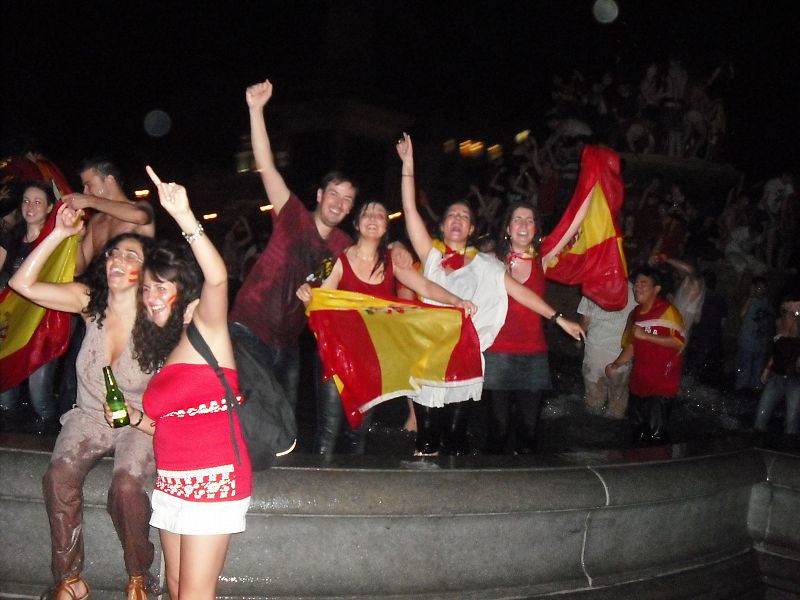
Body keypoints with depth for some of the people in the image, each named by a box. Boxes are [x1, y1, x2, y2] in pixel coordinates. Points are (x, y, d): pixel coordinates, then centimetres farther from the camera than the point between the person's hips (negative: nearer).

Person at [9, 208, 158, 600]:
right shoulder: (90, 299, -5)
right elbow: (22, 284, -13)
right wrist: (59, 234, -19)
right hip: (90, 416, 3)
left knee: (126, 485, -29)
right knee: (58, 477, -23)